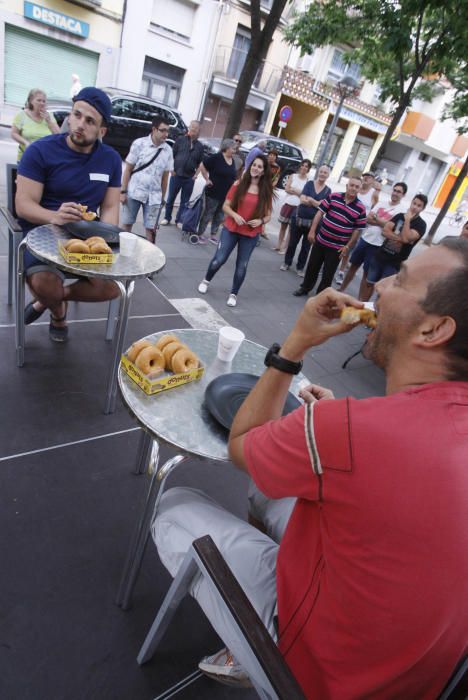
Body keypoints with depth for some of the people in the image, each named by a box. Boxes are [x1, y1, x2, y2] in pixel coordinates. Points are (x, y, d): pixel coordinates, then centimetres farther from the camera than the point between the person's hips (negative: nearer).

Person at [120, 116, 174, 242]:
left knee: (151, 228, 2)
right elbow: (128, 169, -2)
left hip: (154, 196, 1)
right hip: (134, 192, -1)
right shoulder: (139, 143, -5)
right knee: (127, 224, 6)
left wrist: (162, 197, 9)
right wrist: (123, 191, -7)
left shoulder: (168, 150, 2)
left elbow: (165, 176, 8)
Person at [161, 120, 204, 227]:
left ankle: (179, 220, 19)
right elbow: (172, 155, 3)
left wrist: (196, 173, 0)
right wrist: (172, 169, -4)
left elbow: (200, 163, 11)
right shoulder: (180, 140, 2)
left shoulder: (199, 146, 7)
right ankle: (167, 218, 20)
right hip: (176, 175, -1)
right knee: (171, 198, 6)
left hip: (189, 178, 1)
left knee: (185, 201, 7)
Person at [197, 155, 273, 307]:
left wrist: (261, 221, -17)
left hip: (251, 235, 1)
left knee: (242, 266, 7)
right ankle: (206, 281, 30)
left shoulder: (266, 191, -3)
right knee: (219, 259, 1)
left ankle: (233, 294, 24)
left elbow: (268, 215, 4)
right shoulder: (239, 185, -5)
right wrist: (234, 215, -20)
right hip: (231, 229, -1)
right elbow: (225, 206, -1)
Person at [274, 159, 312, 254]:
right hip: (288, 204, 3)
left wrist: (293, 190, -11)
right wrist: (298, 192, -12)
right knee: (283, 226, 11)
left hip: (298, 207, -3)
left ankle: (284, 247, 7)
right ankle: (279, 244, 22)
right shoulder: (293, 176, 5)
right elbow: (287, 189, -3)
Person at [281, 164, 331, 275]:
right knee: (292, 243, 10)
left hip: (313, 222, 1)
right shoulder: (309, 183, 0)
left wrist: (310, 199, -13)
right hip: (299, 218, 0)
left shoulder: (328, 190, 3)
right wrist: (317, 203, -18)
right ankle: (287, 263, 28)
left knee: (306, 247, 9)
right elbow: (302, 200, -12)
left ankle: (300, 267, 23)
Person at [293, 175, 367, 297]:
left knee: (328, 274, 7)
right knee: (312, 267, 15)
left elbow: (357, 230, -2)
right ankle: (305, 288, 35)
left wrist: (348, 246, -6)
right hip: (320, 240, 2)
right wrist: (312, 231, -5)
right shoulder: (333, 196, -3)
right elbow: (320, 213, 0)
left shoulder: (360, 208, -6)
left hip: (337, 247, -2)